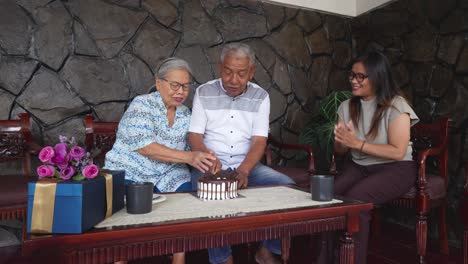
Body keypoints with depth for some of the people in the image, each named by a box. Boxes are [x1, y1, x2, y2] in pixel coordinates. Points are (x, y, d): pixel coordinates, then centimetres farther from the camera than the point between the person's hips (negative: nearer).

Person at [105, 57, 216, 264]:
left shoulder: (185, 114, 9)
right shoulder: (142, 104, -9)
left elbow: (188, 149, 11)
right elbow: (144, 147, -22)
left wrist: (204, 159, -11)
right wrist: (189, 157, -30)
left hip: (166, 176, 5)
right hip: (127, 175, -4)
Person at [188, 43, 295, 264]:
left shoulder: (260, 97, 3)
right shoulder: (204, 93, 0)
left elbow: (259, 141, -5)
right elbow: (194, 136, -4)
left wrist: (244, 170, -23)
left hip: (247, 165, 2)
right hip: (211, 166, -2)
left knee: (287, 186, -18)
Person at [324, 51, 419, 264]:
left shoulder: (395, 106, -10)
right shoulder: (347, 106, 7)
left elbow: (398, 152, -17)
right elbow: (340, 150, 11)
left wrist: (357, 143, -21)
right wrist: (341, 141, -14)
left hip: (395, 169, -4)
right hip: (358, 166, 5)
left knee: (354, 199, -30)